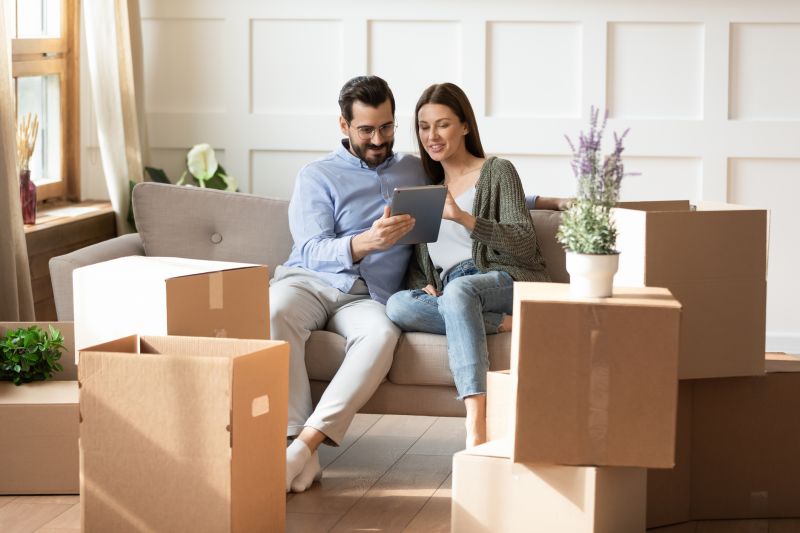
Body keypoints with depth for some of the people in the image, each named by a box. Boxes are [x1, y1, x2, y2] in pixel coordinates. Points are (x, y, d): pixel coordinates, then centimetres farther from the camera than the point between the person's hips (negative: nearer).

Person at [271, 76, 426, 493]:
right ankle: (296, 442, -40)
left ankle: (305, 445, -43)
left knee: (382, 335, -36)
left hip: (366, 297, 2)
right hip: (309, 280, -1)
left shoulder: (416, 171, 20)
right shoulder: (317, 176, 8)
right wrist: (366, 243, -26)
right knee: (274, 313, -37)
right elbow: (312, 252, -6)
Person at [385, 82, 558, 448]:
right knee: (397, 305, -30)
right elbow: (416, 260, 20)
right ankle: (502, 323, -23)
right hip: (446, 292, 4)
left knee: (459, 289, -41)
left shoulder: (497, 172, 7)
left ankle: (476, 430, -54)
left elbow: (524, 243, -6)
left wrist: (463, 218, -18)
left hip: (505, 280, -4)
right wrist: (423, 286, -5)